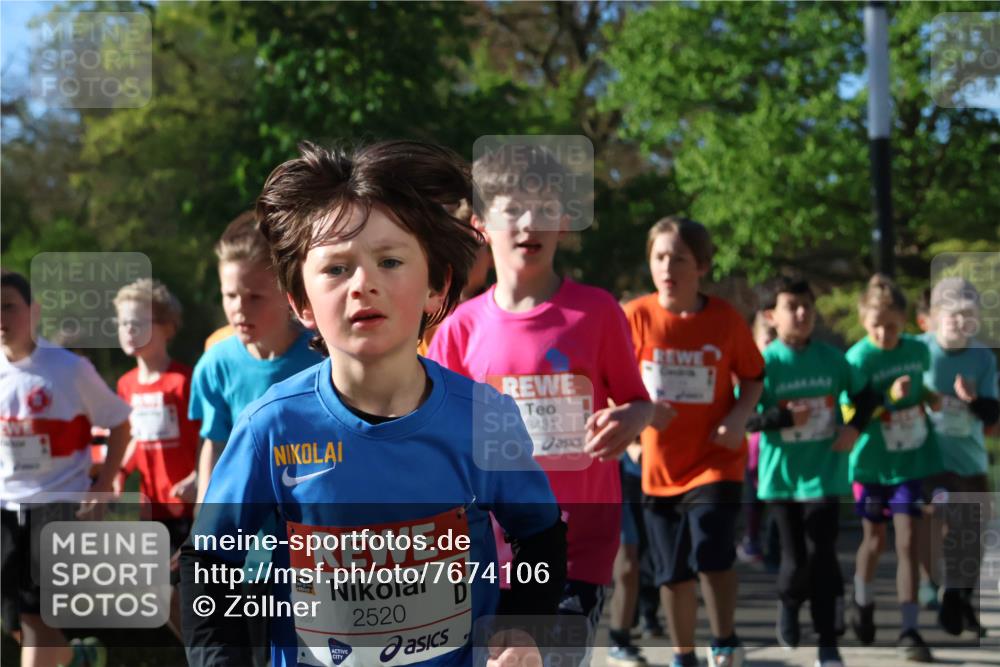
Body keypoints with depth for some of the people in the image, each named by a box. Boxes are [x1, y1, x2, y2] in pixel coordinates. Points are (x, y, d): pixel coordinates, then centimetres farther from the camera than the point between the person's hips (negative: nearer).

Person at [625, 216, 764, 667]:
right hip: (660, 465, 2)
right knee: (673, 571, 10)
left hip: (716, 459, -2)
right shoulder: (636, 317, -6)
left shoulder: (726, 320, -7)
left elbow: (753, 377, 5)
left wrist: (739, 416, -13)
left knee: (712, 552, -19)